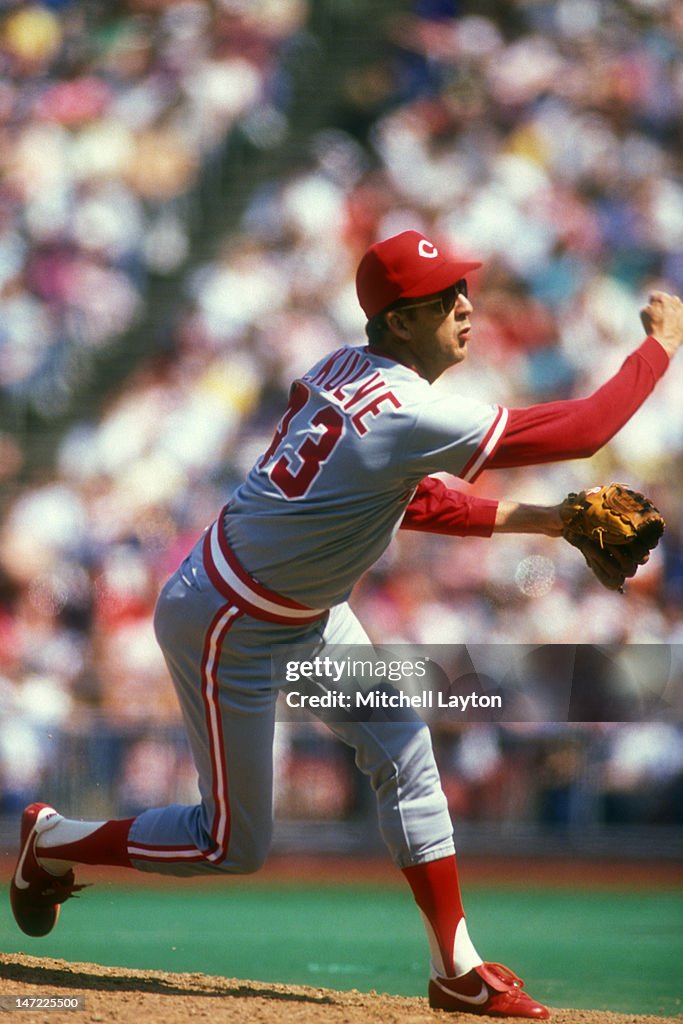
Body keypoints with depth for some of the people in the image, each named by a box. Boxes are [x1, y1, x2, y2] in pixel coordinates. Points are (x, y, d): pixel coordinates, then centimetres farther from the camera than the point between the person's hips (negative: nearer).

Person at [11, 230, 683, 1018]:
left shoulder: (347, 369, -5)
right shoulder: (410, 415, -31)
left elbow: (406, 498, 9)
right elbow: (581, 430, -29)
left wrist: (525, 518, 1)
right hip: (226, 629, -10)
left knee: (403, 753, 7)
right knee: (233, 847, 3)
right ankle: (55, 842, 25)